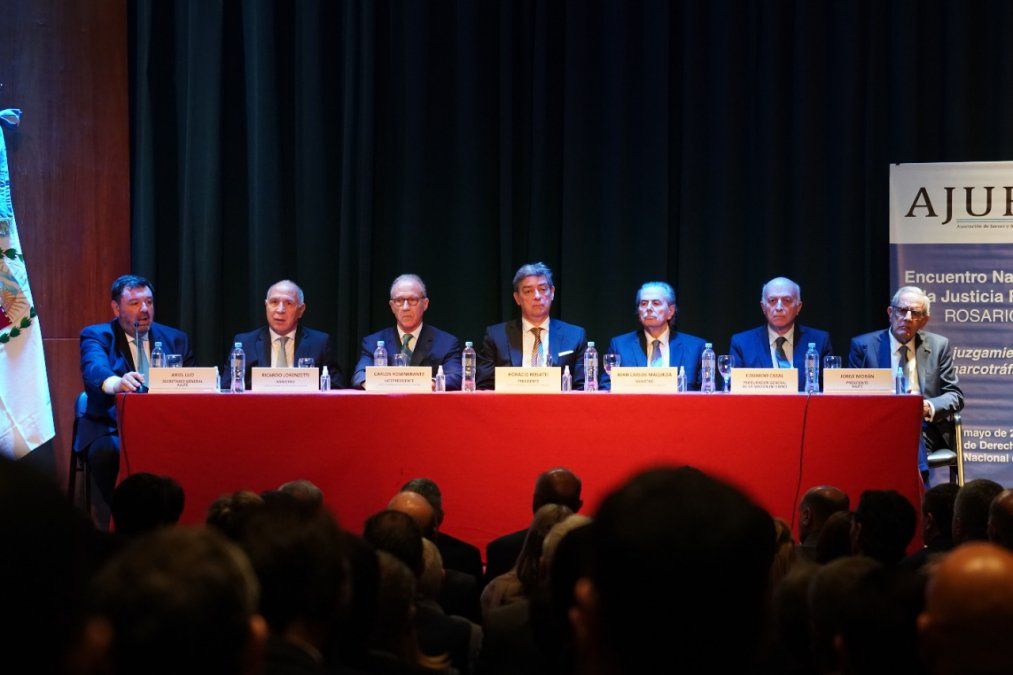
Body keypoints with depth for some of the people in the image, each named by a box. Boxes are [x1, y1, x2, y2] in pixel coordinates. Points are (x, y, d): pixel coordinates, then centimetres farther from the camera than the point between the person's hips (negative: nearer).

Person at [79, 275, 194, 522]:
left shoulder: (175, 339, 18)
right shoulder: (96, 336, 4)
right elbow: (94, 369, -19)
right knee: (108, 451, -37)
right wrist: (116, 383, -43)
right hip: (112, 431, -2)